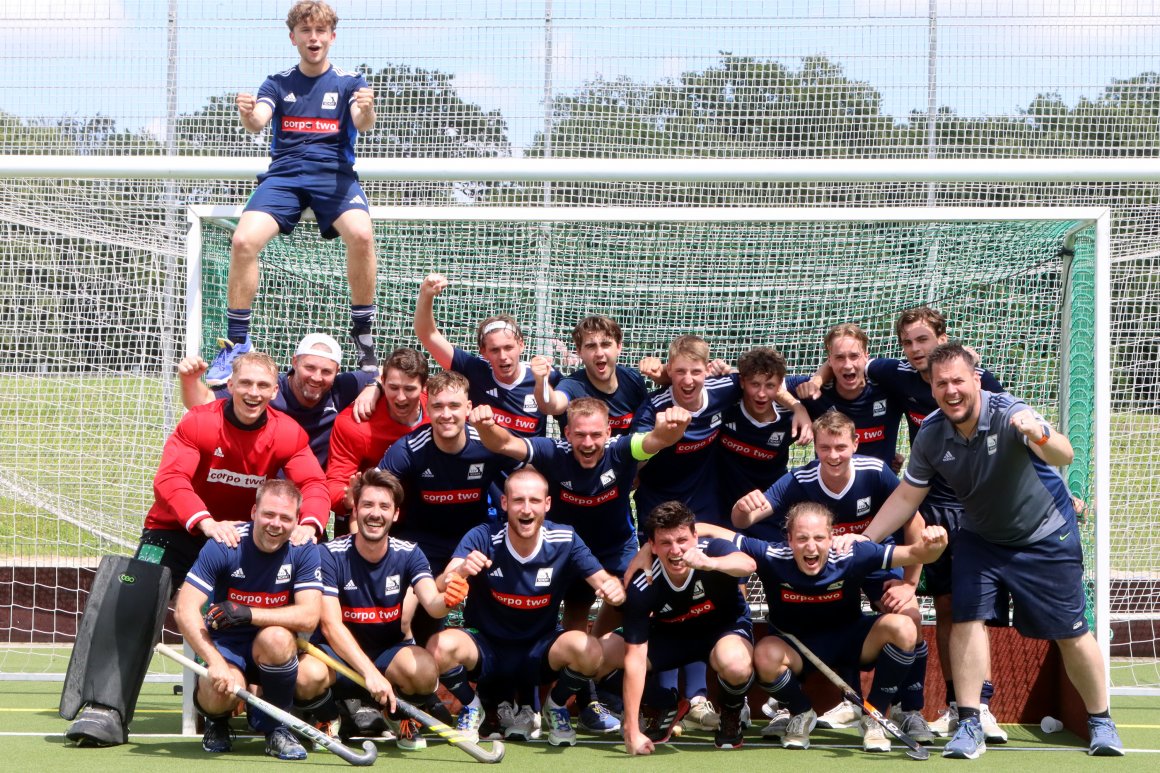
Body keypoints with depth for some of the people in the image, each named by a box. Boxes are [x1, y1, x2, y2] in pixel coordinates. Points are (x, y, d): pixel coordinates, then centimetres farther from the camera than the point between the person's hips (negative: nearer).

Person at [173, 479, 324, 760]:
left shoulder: (303, 550, -11)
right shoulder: (223, 546, -15)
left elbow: (308, 616, -21)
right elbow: (184, 610, -20)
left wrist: (248, 613, -32)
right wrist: (215, 662, -34)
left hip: (272, 651, 1)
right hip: (224, 646, -1)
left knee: (276, 637, -35)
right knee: (219, 692, -34)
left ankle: (275, 726, -9)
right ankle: (217, 720, 8)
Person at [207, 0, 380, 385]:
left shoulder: (349, 82, 11)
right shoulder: (278, 83, 15)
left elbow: (362, 124, -8)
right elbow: (259, 121, -3)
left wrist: (366, 111, -33)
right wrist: (248, 115, -29)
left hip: (334, 174, -1)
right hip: (284, 174, 1)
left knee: (361, 234, -32)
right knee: (243, 240, -25)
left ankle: (363, 333, -15)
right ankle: (236, 342, -10)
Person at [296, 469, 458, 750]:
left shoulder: (408, 555, -6)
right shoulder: (331, 555, -15)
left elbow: (432, 604, -23)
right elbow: (331, 625, -23)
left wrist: (446, 600, -50)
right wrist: (370, 673, -37)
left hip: (389, 652, 2)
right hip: (338, 654, -2)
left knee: (425, 670, -33)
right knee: (308, 674, -37)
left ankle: (400, 717, 4)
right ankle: (328, 718, 2)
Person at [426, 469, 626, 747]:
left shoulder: (565, 541, -11)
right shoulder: (481, 538, -17)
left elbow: (604, 582, -13)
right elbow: (439, 590, -26)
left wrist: (613, 588, -39)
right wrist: (458, 572, -51)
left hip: (540, 651, 1)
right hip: (486, 647, -1)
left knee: (589, 650, -30)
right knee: (440, 646, -33)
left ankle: (555, 706, 5)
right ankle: (471, 707, 3)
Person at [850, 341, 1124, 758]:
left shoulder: (1009, 413, -29)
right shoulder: (930, 436, -14)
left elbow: (1064, 456, -44)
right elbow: (906, 496, -1)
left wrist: (1039, 435, -67)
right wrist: (862, 541, -9)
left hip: (1046, 536, -4)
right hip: (980, 538, 4)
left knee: (1071, 634, -1)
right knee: (967, 618, -12)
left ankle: (1101, 722, 19)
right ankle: (969, 726, -4)